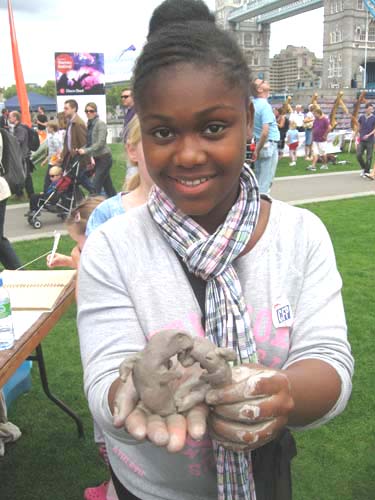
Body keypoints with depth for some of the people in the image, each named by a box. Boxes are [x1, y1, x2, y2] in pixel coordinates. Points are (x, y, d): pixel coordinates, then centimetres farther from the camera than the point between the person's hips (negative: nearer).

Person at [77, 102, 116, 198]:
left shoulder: (100, 124, -11)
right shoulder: (89, 124, 10)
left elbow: (101, 142, -20)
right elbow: (89, 142, 12)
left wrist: (86, 151, -24)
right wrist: (81, 149, -6)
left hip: (104, 157, -8)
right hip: (97, 158, 8)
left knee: (96, 186, -10)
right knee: (107, 185, 14)